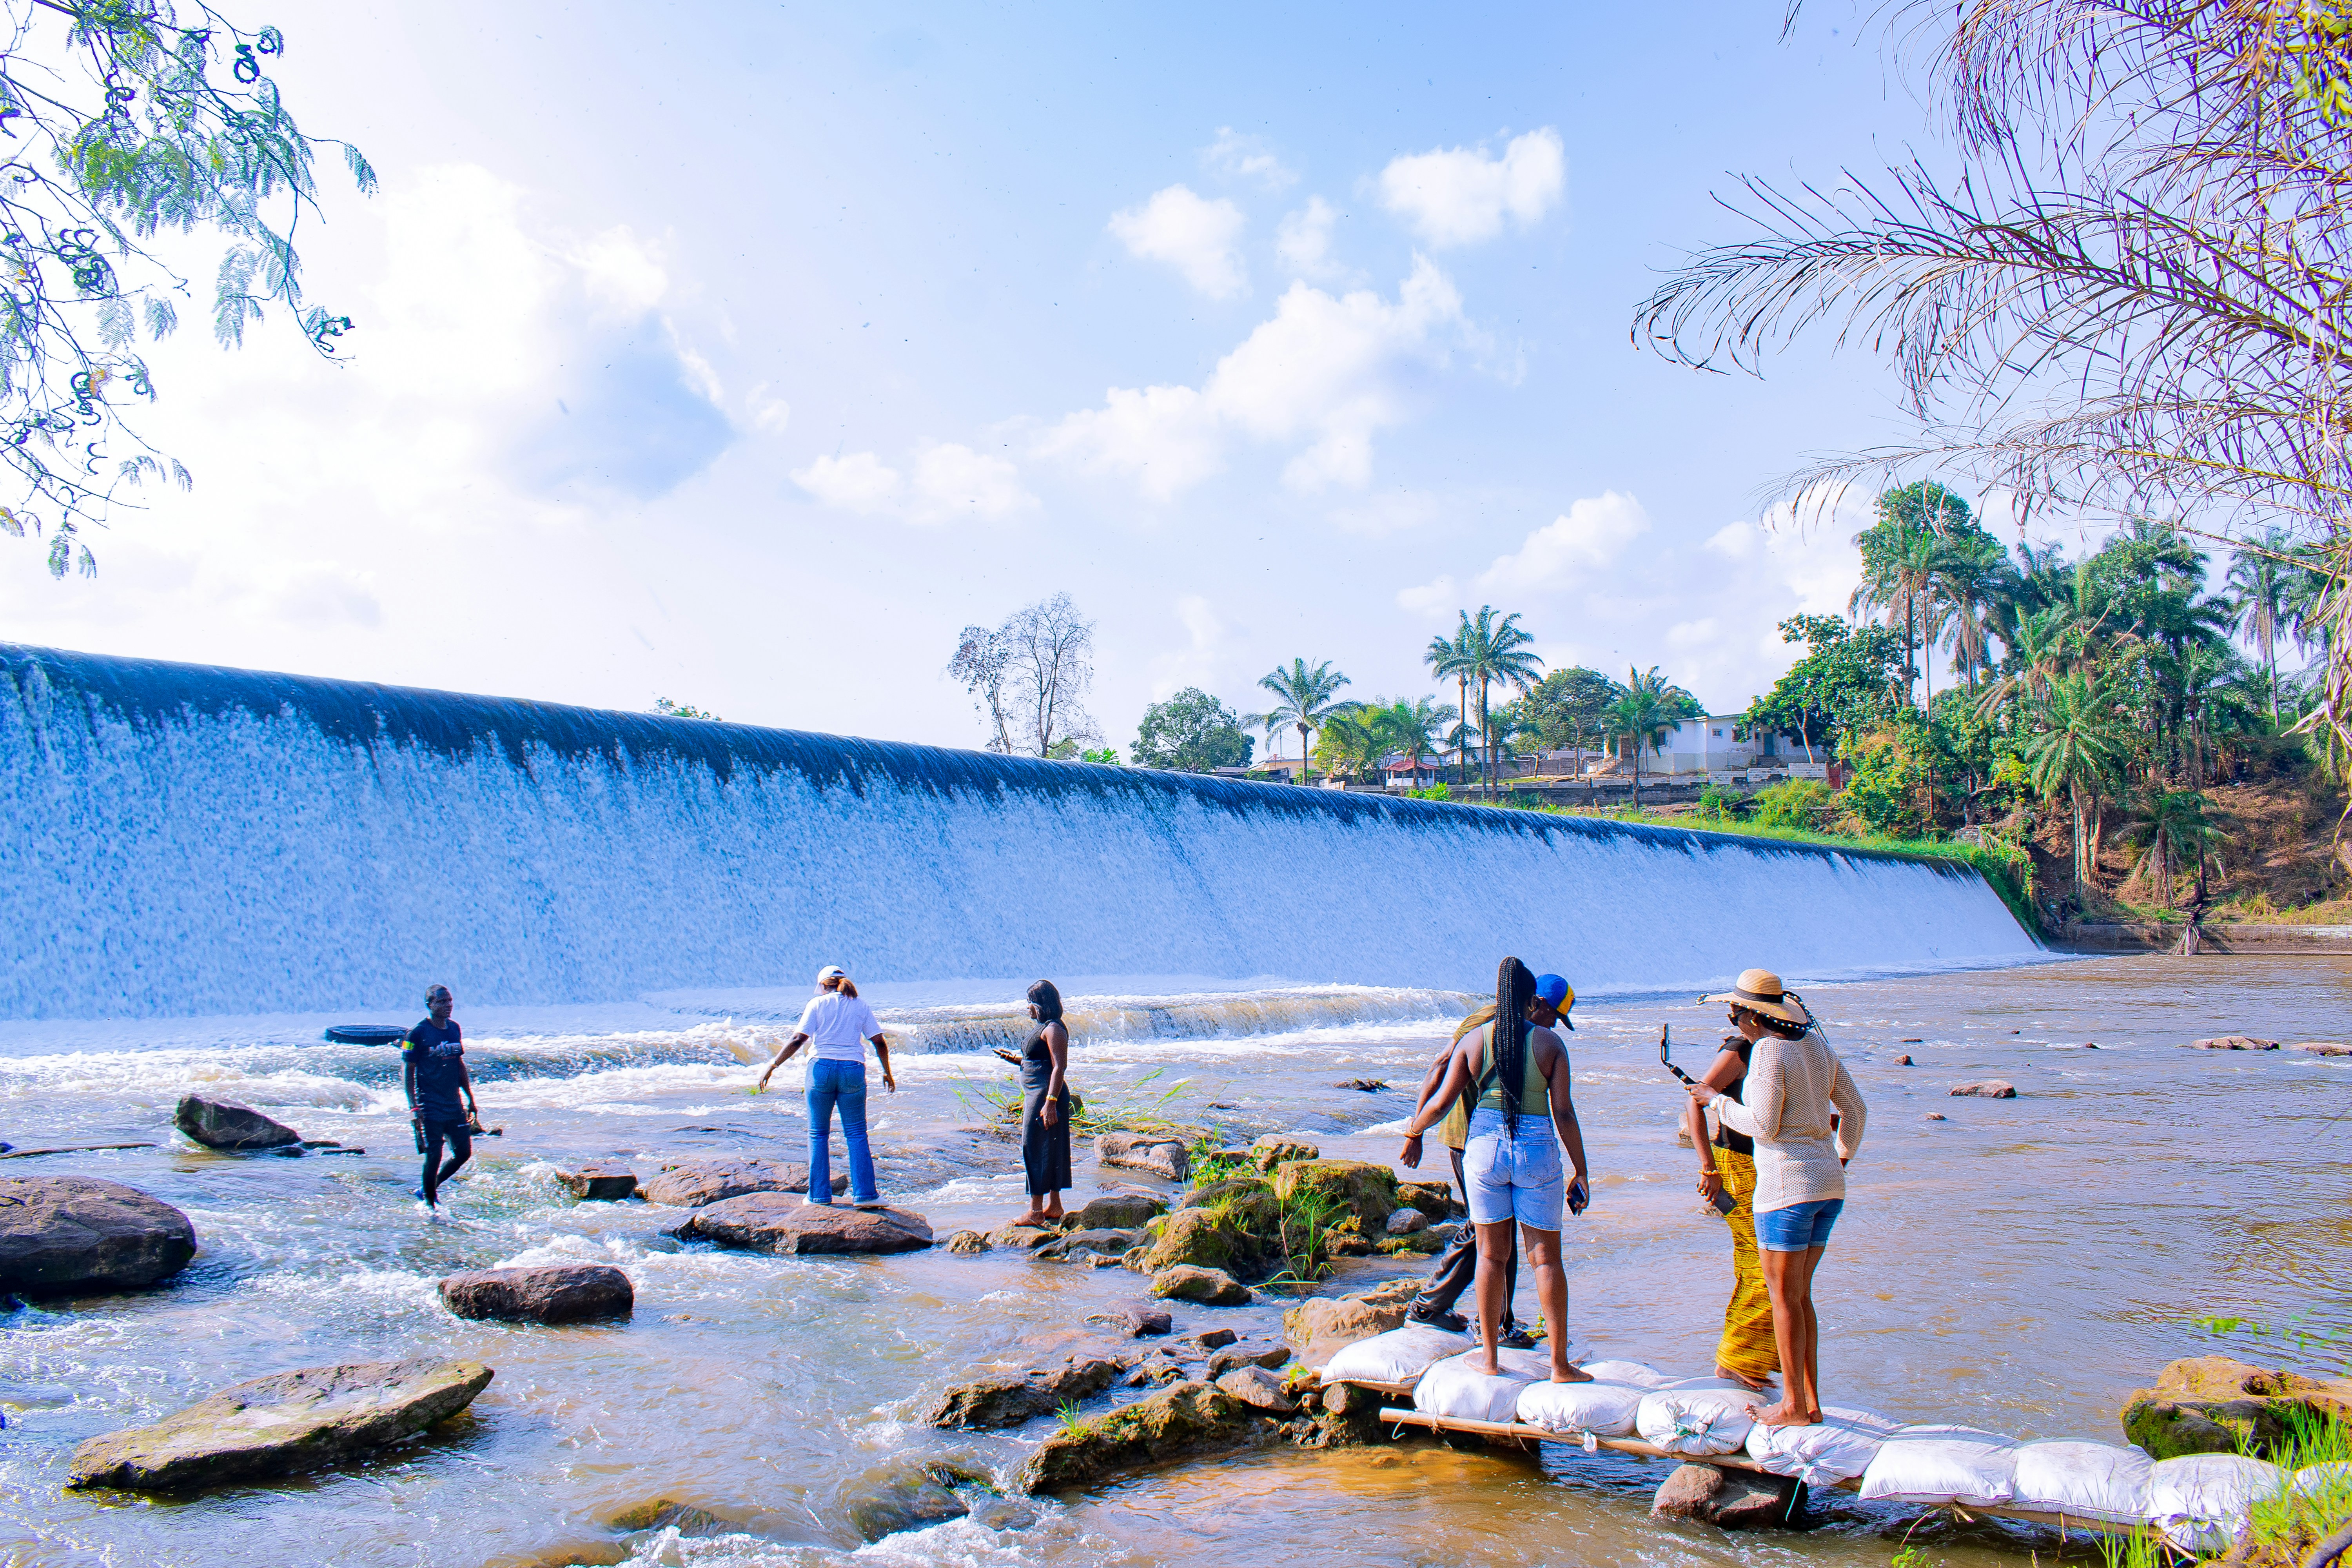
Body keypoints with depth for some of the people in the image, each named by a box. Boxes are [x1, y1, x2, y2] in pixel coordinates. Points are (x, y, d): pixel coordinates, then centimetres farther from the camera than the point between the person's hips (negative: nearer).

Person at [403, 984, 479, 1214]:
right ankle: (429, 1204, 15)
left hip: (454, 1104, 6)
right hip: (430, 1106, -6)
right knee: (434, 1156, -4)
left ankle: (428, 1188, 28)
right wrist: (413, 1107, -16)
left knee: (464, 1153, 8)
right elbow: (407, 1071, -9)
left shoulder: (455, 1029, 8)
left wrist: (470, 1099, 17)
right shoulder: (418, 1033, -10)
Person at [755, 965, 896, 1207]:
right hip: (853, 1070, 1)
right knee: (856, 1134, 6)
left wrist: (772, 1066, 0)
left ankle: (819, 1195, 9)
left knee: (818, 1133, 9)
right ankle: (864, 1194, 0)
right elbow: (880, 1043, 6)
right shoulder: (861, 1007, 10)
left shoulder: (818, 1004, 3)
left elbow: (798, 1040, -5)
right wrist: (887, 1073, 18)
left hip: (822, 1068, -1)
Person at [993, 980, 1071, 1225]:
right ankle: (1054, 1207, 22)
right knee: (1049, 1151, 14)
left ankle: (1036, 1212, -3)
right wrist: (1017, 1060, 16)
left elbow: (1059, 1067, -22)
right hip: (1036, 1094, 11)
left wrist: (1050, 1102, -27)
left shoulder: (1053, 1029, -15)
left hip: (1046, 1094, -11)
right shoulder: (1044, 1028, 16)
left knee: (1036, 1149, -7)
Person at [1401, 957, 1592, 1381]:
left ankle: (1489, 1357, 16)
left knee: (1491, 1255, 11)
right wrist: (1580, 1173, 0)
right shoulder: (1550, 1043, -3)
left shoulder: (1474, 1039, 1)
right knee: (1546, 1257, 6)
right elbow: (1564, 1113, -6)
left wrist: (1413, 1133, 19)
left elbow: (1441, 1103, 1)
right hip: (1537, 1151, -1)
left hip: (1485, 1148, 1)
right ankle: (1560, 1364, 8)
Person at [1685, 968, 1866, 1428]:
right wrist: (1843, 1154, 32)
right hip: (1829, 1184, 9)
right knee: (1799, 1295, 15)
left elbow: (1763, 1127, -17)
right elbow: (1855, 1110, 17)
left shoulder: (1768, 1050, -14)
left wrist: (1717, 1101, -3)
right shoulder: (1817, 1046, 10)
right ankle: (1810, 1402, 17)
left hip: (1787, 1183, -9)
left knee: (1784, 1295, 1)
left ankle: (1794, 1406, 6)